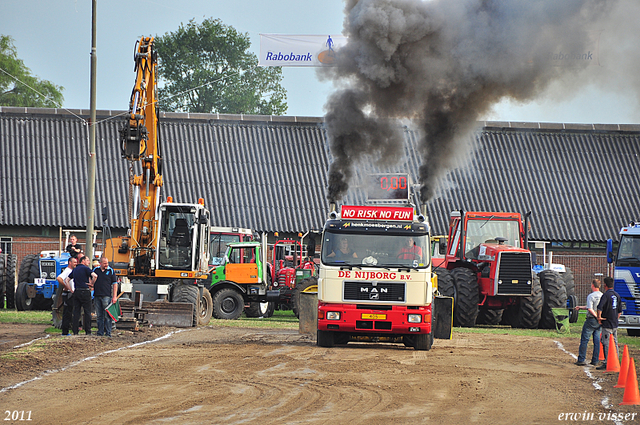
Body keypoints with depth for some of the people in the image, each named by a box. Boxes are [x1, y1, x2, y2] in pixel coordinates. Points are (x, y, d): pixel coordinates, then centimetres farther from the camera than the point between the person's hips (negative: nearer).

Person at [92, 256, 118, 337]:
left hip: (106, 296, -3)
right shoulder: (95, 270, 11)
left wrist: (114, 296, -4)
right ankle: (100, 333, 10)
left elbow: (115, 284, 3)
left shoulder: (111, 271, 4)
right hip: (97, 296, 3)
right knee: (99, 316, 6)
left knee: (107, 316, -7)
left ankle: (108, 333, -6)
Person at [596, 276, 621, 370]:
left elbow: (600, 307, -27)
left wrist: (599, 318, -16)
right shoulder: (617, 295, 11)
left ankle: (606, 363, -9)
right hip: (615, 324, 8)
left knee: (606, 344, -6)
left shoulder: (606, 295, -14)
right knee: (615, 343, 14)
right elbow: (620, 311, 17)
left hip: (607, 324, -8)